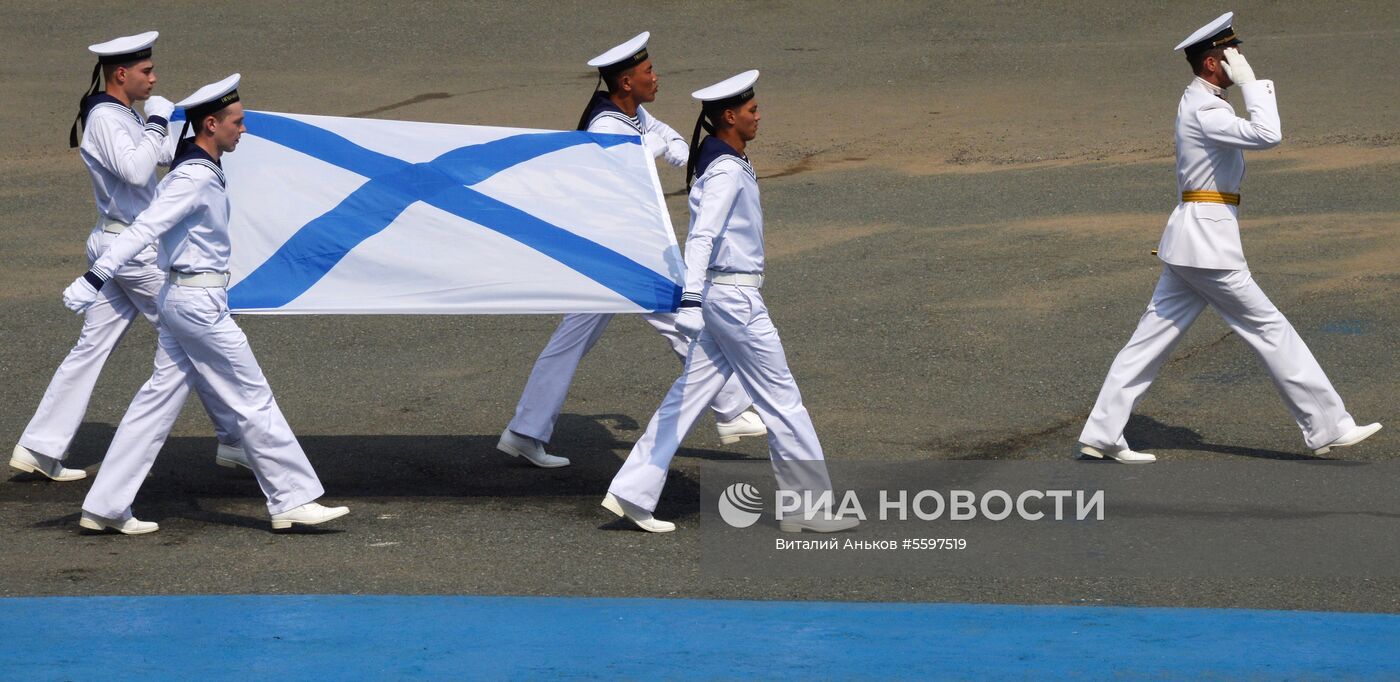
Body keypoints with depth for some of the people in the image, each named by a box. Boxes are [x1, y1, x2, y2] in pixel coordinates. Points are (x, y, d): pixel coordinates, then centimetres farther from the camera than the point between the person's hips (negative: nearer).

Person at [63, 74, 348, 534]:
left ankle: (105, 508, 9)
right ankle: (292, 500, 6)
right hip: (199, 303, -10)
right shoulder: (194, 178, -19)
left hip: (183, 300, 10)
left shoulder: (202, 172, 11)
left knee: (159, 400, 9)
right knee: (254, 400, -1)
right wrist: (94, 280, -28)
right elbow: (142, 230, -24)